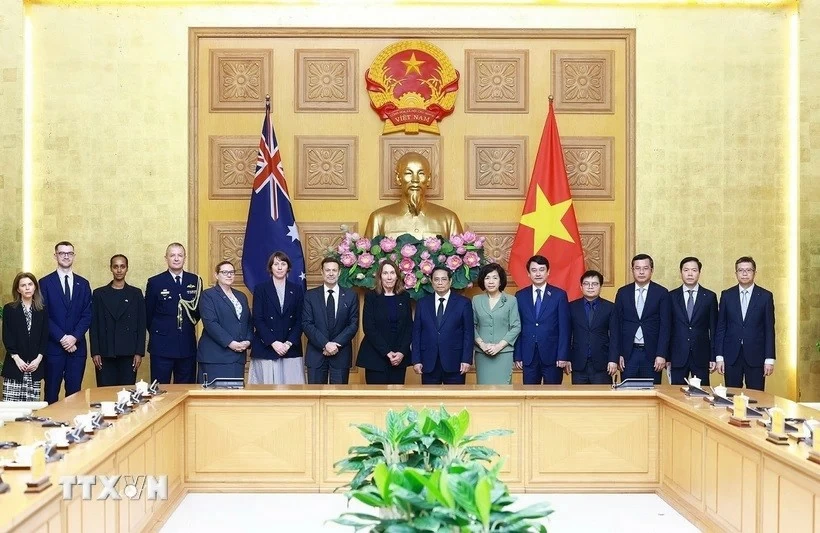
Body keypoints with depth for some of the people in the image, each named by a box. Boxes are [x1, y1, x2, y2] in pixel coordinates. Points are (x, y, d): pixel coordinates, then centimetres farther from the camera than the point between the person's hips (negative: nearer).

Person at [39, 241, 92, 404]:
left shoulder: (83, 283, 11)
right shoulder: (45, 283, 3)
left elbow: (87, 315, 5)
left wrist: (74, 337, -9)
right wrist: (62, 338, -13)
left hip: (77, 346, 2)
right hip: (53, 346, -2)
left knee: (75, 392, 4)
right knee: (51, 393, 2)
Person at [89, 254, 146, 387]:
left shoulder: (136, 293, 7)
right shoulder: (99, 293, 8)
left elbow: (141, 325, 4)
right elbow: (94, 325, 5)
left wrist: (139, 352, -3)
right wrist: (95, 352, -3)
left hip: (128, 354, 0)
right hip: (105, 354, 0)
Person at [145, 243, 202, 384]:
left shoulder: (195, 281, 5)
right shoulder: (155, 282, -2)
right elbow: (148, 314, 5)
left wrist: (189, 325, 6)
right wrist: (157, 333, 8)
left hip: (187, 346, 3)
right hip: (162, 347, -2)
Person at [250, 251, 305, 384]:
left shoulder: (297, 289, 9)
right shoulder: (260, 289, 4)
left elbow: (300, 320, 5)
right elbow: (257, 320, -2)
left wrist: (289, 343, -7)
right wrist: (273, 342, -11)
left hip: (291, 349, 2)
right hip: (265, 348, -1)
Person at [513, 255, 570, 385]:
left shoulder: (559, 295, 1)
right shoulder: (520, 296, 7)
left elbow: (564, 328, -2)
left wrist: (563, 356, -8)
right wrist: (517, 356, 1)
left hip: (552, 355, -2)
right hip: (528, 356, 2)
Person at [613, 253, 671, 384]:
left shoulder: (661, 293, 1)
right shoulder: (623, 292, 7)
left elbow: (665, 326, -2)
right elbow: (617, 325, 6)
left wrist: (661, 355, -9)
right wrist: (618, 354, 0)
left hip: (651, 353, -1)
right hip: (628, 353, 1)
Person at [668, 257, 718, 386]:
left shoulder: (710, 297, 4)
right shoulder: (672, 296, 5)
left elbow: (713, 329, 5)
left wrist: (713, 357, 1)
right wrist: (666, 356, 1)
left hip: (701, 356, 0)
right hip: (677, 356, 0)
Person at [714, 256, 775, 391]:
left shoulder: (766, 296, 2)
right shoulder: (726, 295, 6)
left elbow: (769, 329, 2)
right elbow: (720, 327, 5)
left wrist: (769, 359, -4)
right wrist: (719, 356, 0)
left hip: (755, 356, -1)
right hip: (731, 357, 1)